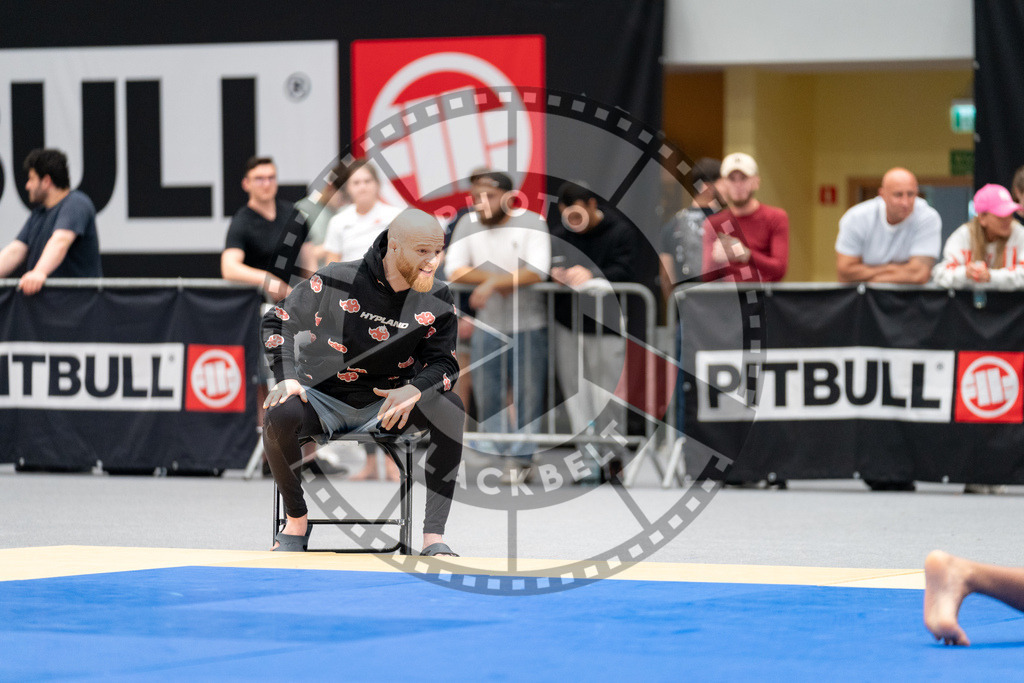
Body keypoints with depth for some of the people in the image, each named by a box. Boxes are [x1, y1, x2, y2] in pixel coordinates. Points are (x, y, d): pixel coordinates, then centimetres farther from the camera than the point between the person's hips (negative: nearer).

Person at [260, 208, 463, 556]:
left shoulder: (437, 299, -3)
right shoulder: (337, 280, -12)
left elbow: (443, 362, -5)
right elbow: (279, 321, -3)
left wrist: (414, 390, -28)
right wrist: (286, 378, -17)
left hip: (389, 399, 2)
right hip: (324, 399, -2)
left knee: (451, 408, -27)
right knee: (281, 415, -35)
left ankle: (433, 537, -25)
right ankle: (296, 522, -8)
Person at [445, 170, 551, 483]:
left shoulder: (531, 223, -8)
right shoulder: (467, 224, 2)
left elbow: (537, 271, -20)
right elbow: (454, 270, -6)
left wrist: (492, 284, -24)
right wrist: (492, 277, -16)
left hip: (528, 323, -3)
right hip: (486, 324, 3)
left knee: (526, 393, -2)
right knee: (486, 395, 5)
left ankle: (521, 458, 6)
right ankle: (497, 455, 14)